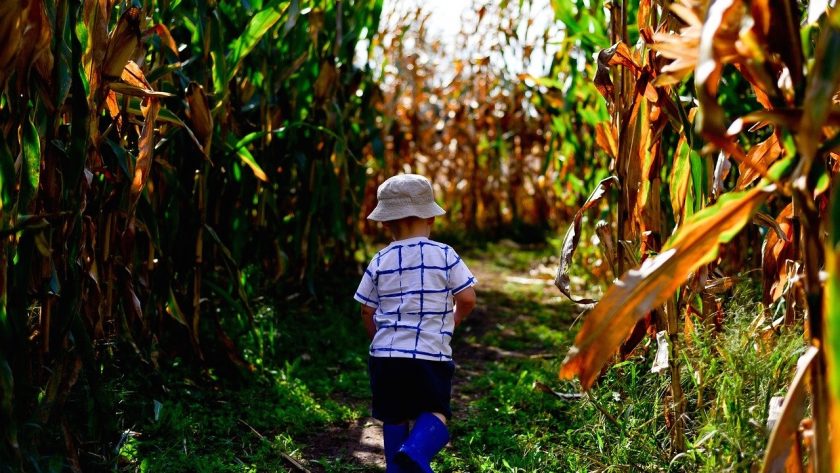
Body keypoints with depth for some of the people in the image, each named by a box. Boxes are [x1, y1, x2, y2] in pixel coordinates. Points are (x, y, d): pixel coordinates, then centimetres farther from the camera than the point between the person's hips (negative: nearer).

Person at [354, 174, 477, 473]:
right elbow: (467, 299, -2)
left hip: (386, 352, 2)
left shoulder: (380, 261, 3)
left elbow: (368, 311, 8)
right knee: (435, 412, 4)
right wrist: (452, 321, 19)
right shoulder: (445, 255, -2)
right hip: (431, 353, -2)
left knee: (394, 417, 15)